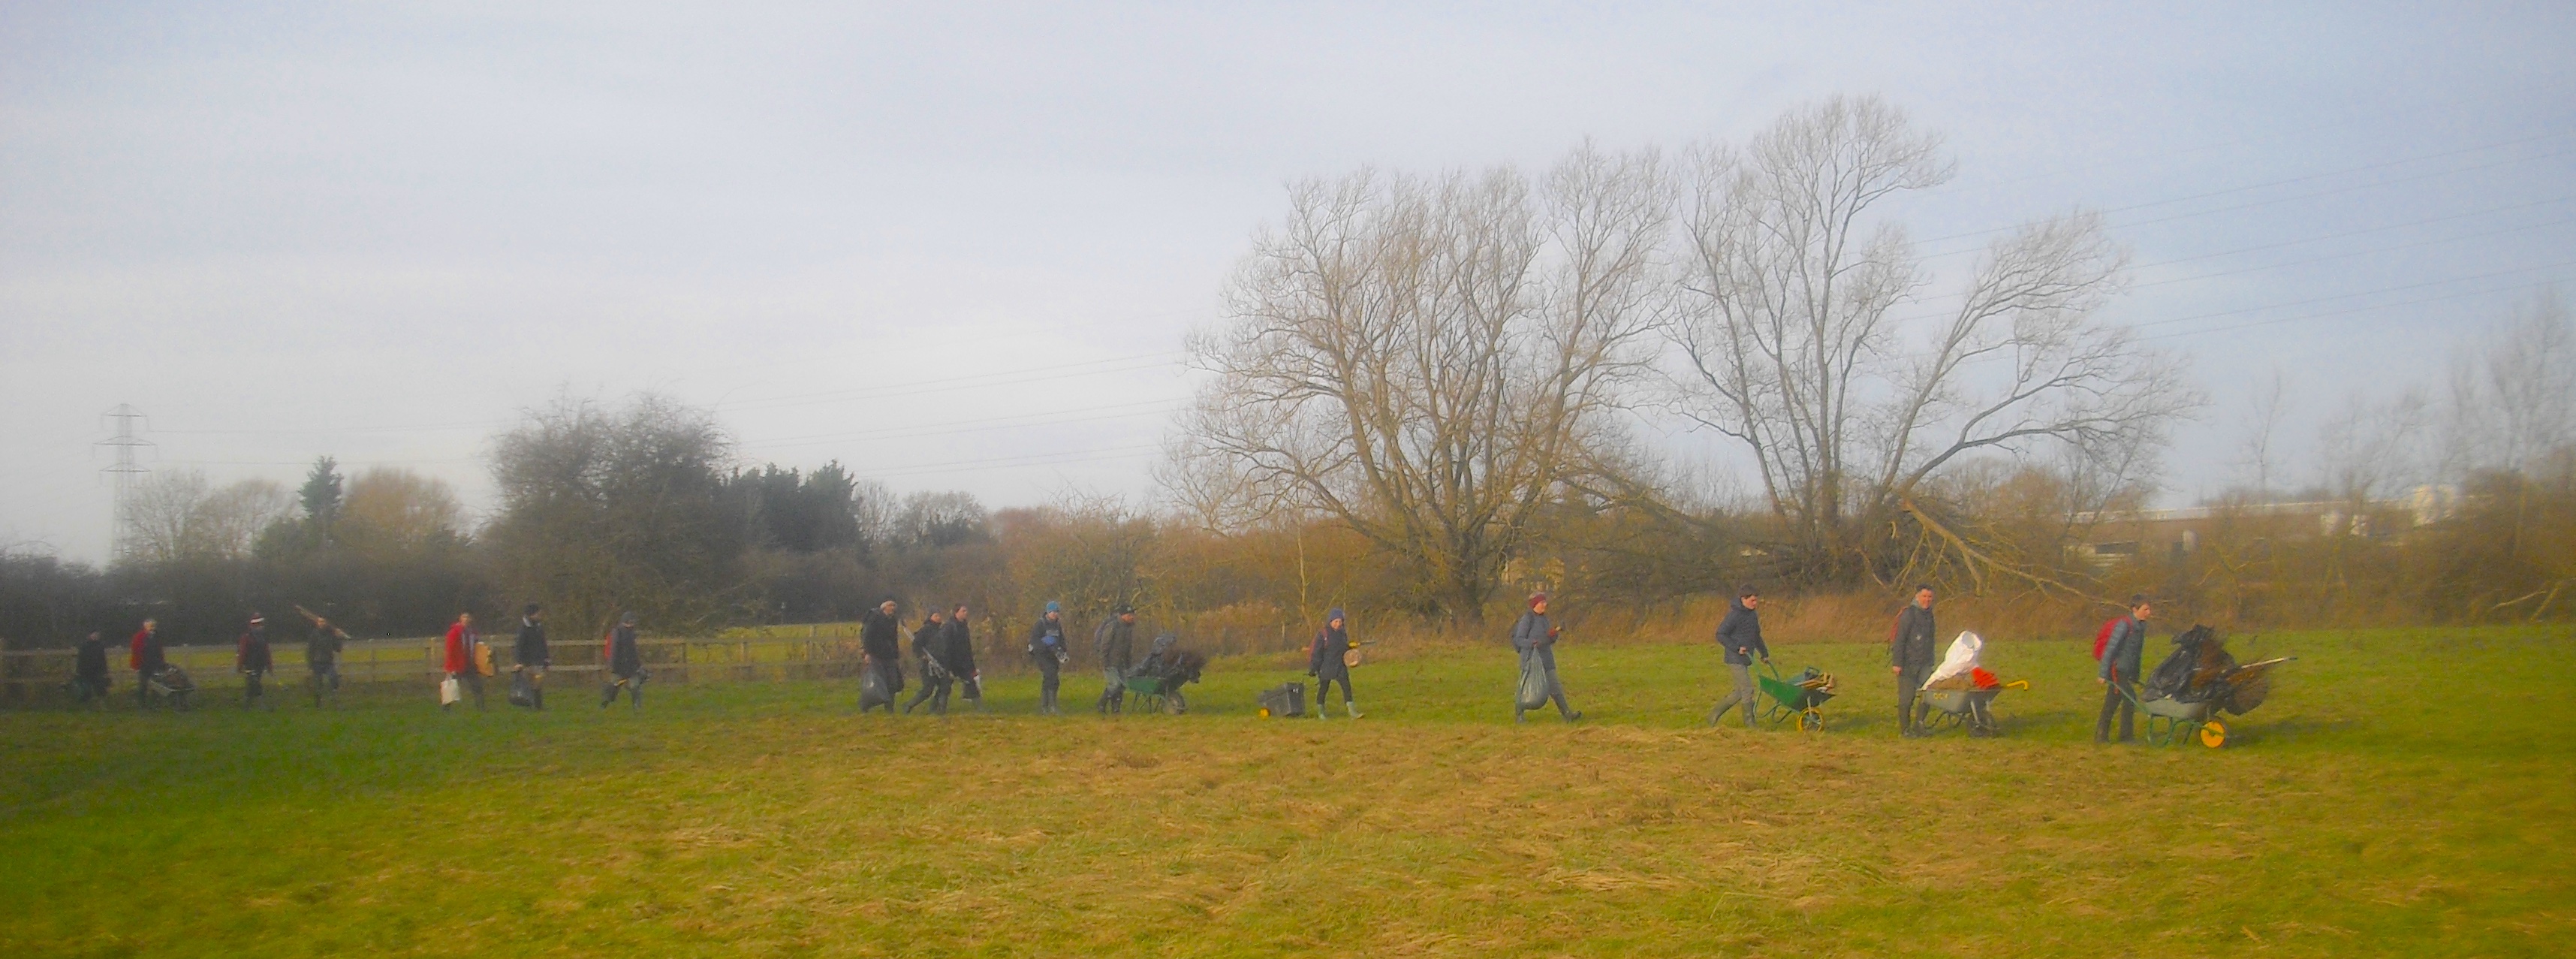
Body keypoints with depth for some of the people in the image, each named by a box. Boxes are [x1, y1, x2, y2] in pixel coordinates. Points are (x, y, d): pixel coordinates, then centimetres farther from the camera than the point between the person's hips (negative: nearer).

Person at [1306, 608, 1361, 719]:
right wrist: (1313, 668, -10)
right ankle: (1320, 712, 23)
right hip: (1326, 667, -4)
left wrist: (1351, 647, -2)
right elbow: (1316, 652, -9)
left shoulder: (1342, 633, 6)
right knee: (1323, 689, 7)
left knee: (1347, 687, -6)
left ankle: (1352, 712, -9)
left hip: (1340, 667, 4)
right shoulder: (1322, 634, -10)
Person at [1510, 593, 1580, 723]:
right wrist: (1533, 643, -29)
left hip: (1546, 660, 6)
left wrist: (1553, 634, -6)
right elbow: (1519, 640, -13)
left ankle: (1567, 714, -5)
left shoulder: (1544, 618, 12)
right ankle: (1519, 715, 18)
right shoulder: (1527, 619, -10)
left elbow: (1551, 640, 17)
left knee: (1554, 687, 0)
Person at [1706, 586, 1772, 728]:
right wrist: (1737, 648, -20)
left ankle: (1714, 714, 20)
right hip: (1735, 659, -9)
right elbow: (1720, 634, -15)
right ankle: (1750, 723, 0)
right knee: (1747, 690, -8)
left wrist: (1764, 653, 25)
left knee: (1740, 692, 12)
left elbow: (1756, 636, 26)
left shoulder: (1753, 615, 13)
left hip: (1746, 660, 9)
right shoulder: (1734, 615, -14)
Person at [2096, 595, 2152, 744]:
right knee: (2130, 699, -10)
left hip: (2127, 672, 8)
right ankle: (2126, 735, -2)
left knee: (2112, 704, 11)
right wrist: (2103, 674, -17)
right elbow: (2110, 649, -17)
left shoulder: (2141, 626, 10)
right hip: (2117, 669, -8)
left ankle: (2101, 736, 17)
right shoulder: (2124, 625, -16)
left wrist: (2135, 675, 22)